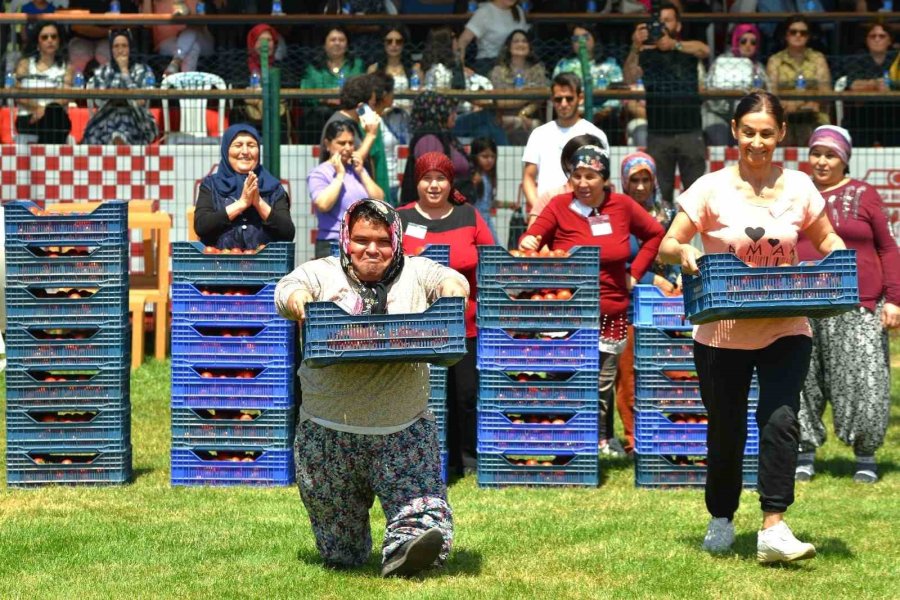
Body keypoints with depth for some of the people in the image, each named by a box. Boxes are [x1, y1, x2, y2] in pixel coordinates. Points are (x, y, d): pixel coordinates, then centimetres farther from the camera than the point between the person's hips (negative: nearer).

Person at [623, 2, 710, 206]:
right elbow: (629, 78, -8)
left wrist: (674, 45, -28)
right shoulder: (646, 54, 9)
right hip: (658, 134, 0)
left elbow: (704, 50, -13)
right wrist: (635, 47, -23)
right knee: (659, 193, -2)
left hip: (690, 133, 0)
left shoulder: (689, 50, 9)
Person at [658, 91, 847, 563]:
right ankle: (720, 522, 30)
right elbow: (667, 244, -5)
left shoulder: (798, 188, 2)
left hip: (786, 330, 1)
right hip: (723, 334, -1)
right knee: (726, 431, 8)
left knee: (780, 420, -16)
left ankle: (773, 530, -16)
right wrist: (683, 252, -29)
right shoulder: (712, 189, -5)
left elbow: (825, 239, 15)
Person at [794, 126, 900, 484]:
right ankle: (804, 456, 13)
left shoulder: (863, 196, 5)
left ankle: (865, 457, 9)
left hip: (856, 309, -2)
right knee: (800, 382, 3)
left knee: (862, 382, -4)